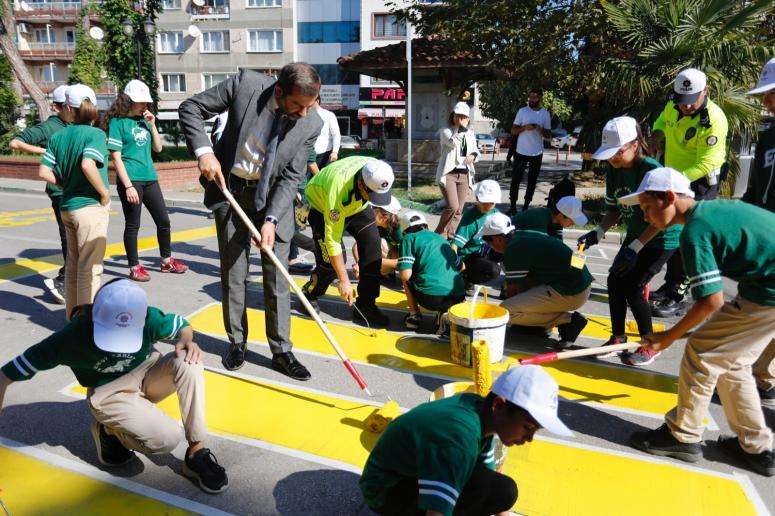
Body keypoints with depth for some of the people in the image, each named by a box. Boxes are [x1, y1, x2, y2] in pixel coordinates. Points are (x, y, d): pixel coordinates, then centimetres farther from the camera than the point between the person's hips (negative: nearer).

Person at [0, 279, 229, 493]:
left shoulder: (148, 318, -24)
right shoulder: (73, 336, -29)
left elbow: (181, 324, -3)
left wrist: (187, 340, -25)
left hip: (147, 377, 3)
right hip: (111, 395, -3)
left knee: (188, 361, -32)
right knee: (166, 439, -27)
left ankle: (197, 452, -22)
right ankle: (109, 431, 4)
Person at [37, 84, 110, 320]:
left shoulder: (57, 136, 7)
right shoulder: (95, 134, -10)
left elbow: (44, 172, 1)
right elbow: (88, 165, -27)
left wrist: (67, 185, 12)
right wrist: (104, 192, -15)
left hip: (67, 205, 6)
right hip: (91, 206, -6)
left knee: (73, 264, 17)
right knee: (90, 267, 0)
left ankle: (72, 317, 28)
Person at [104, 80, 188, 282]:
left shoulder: (143, 120, 12)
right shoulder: (118, 122, -6)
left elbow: (158, 148, 14)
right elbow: (116, 157, -11)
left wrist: (152, 125, 1)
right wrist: (128, 186, -17)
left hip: (150, 178, 7)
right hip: (130, 180, -7)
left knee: (163, 221, 11)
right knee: (132, 225, 3)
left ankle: (167, 261, 27)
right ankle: (134, 268, 15)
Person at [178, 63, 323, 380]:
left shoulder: (311, 124, -15)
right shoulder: (245, 84, -17)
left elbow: (292, 177, -11)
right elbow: (190, 108, -7)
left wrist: (271, 219, -21)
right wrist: (204, 151, -21)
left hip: (273, 196, 0)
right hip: (230, 190, 0)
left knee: (277, 276, 0)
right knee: (233, 271, 6)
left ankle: (281, 351, 12)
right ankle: (237, 342, 23)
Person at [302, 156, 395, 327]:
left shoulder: (377, 172, -29)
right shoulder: (338, 188, -43)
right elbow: (333, 240, -36)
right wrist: (344, 281, -33)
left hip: (357, 205, 5)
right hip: (322, 206, -5)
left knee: (372, 246, -12)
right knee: (330, 261, -15)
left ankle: (365, 306, -3)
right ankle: (309, 295, 15)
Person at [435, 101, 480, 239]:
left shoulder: (470, 134, 13)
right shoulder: (445, 131, -3)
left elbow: (476, 150, 24)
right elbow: (453, 142, -23)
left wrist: (474, 155, 2)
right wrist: (461, 128, -15)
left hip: (464, 174, 6)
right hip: (448, 173, -6)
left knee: (459, 210, 5)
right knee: (453, 206, -17)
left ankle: (449, 237, 16)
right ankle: (439, 234, 2)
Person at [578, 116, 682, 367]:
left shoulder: (651, 170, -27)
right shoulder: (614, 172, -5)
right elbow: (614, 209, 5)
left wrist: (635, 248, -26)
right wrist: (598, 233, -11)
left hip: (664, 237, -7)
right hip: (636, 235, 7)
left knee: (632, 286, -12)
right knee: (614, 280, 1)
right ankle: (618, 338, 18)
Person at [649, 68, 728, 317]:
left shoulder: (714, 121, -25)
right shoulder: (674, 106, -3)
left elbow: (705, 165, -28)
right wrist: (657, 133, -2)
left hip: (700, 182, -8)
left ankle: (676, 298, -4)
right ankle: (669, 285, 31)